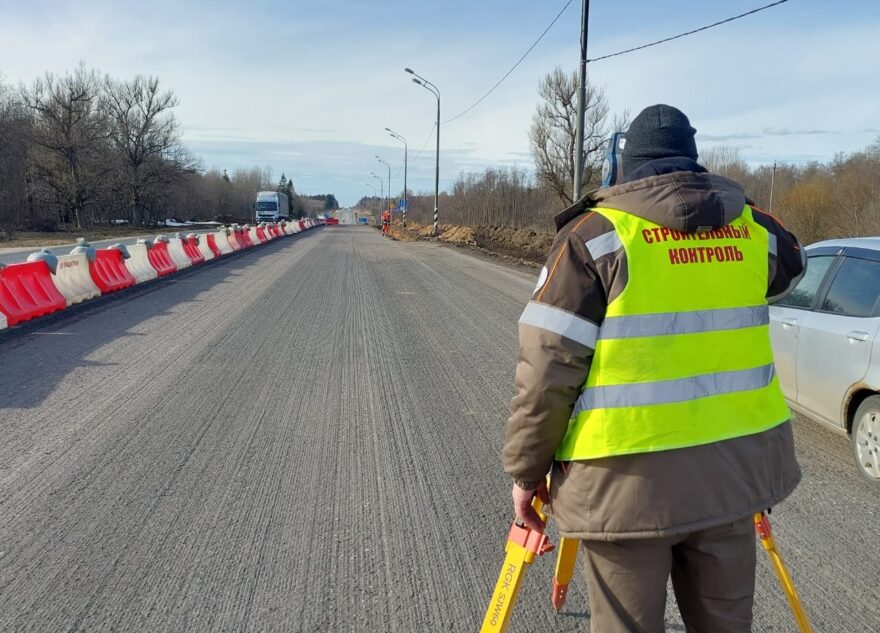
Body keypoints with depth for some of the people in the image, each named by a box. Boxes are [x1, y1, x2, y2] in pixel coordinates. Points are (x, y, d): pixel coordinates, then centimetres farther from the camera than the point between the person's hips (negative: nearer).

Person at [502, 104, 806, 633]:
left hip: (631, 476, -4)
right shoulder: (753, 228, 5)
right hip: (734, 462, 5)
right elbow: (791, 266, 31)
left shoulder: (597, 234, -8)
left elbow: (548, 368, -11)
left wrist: (527, 469, -1)